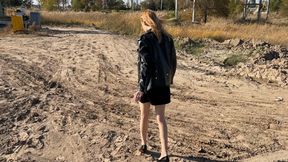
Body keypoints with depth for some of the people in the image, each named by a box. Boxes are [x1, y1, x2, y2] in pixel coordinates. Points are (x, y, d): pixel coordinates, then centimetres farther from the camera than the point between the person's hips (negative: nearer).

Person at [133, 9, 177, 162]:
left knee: (144, 115, 17)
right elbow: (173, 61, 10)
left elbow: (145, 65, -18)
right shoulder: (167, 38, 5)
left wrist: (141, 88, -17)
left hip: (148, 83, -4)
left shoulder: (145, 39, -12)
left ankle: (143, 144, 35)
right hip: (163, 83, 4)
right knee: (161, 118, 6)